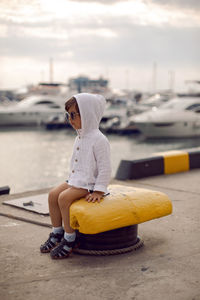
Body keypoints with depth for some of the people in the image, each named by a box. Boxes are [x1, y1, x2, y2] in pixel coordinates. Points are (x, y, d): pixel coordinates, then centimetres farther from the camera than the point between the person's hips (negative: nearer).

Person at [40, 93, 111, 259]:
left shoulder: (98, 139, -18)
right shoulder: (80, 137, 13)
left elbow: (105, 168, -19)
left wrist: (98, 191, -21)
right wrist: (71, 178, 20)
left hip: (89, 183, -9)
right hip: (76, 179, 9)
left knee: (64, 197, -24)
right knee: (53, 194, -3)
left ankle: (70, 239, -12)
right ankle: (57, 233, 10)